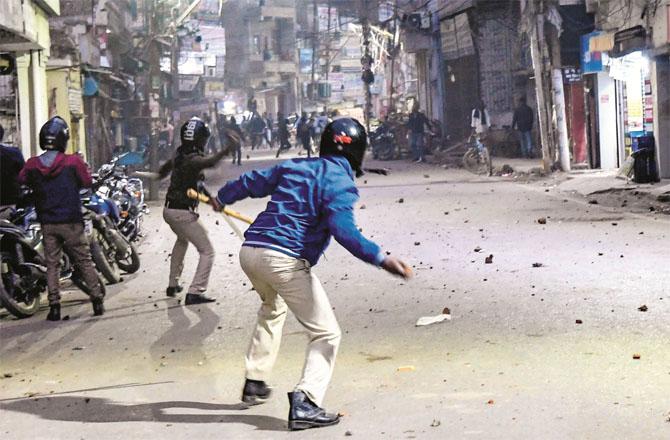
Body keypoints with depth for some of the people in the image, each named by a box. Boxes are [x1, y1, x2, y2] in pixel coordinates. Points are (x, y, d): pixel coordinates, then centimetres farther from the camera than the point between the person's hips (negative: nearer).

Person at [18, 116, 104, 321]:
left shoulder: (32, 165, -5)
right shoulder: (73, 162, -11)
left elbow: (21, 180, 11)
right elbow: (87, 182, 1)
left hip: (47, 223, 2)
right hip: (71, 222, -2)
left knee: (52, 265, 9)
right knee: (84, 261, 8)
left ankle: (54, 306, 4)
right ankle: (97, 301, 9)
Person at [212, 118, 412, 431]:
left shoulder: (294, 167, 16)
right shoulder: (340, 182, -4)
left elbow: (251, 182, 27)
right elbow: (343, 229, -21)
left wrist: (222, 198, 45)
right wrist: (380, 258, -28)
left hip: (249, 251, 8)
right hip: (285, 260, -8)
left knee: (273, 307, 37)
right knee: (326, 333, 0)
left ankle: (254, 384, 39)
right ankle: (304, 403, -19)